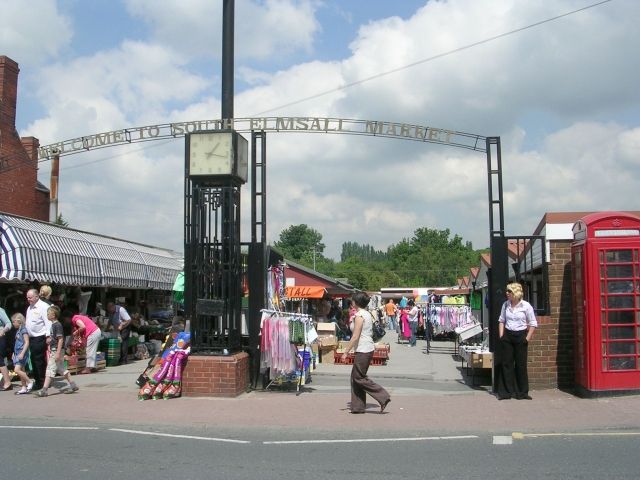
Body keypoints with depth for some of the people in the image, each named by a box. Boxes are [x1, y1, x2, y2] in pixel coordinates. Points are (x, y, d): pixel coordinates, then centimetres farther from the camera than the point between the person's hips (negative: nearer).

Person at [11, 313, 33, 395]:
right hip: (17, 353, 9)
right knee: (21, 371, 9)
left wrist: (22, 353, -23)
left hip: (22, 353, -9)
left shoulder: (23, 330, -12)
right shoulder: (18, 330, 15)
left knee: (17, 370, -17)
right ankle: (24, 388, 12)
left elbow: (26, 342, -17)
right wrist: (14, 353, 24)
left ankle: (30, 382, -7)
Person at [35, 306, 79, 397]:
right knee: (61, 369, 14)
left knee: (50, 369, -8)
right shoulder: (53, 324, 13)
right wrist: (50, 350, 22)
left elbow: (60, 339, -19)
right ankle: (73, 385, 19)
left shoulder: (57, 325, -15)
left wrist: (58, 353, -22)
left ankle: (44, 390, -6)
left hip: (57, 350, -10)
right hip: (54, 350, 10)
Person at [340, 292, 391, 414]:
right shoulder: (368, 314, 12)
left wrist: (346, 352, -14)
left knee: (359, 378, -2)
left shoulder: (359, 315, -15)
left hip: (363, 350, -10)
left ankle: (383, 397, -3)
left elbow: (355, 337, -18)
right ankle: (358, 407, 15)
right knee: (356, 377, 13)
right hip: (369, 349, 10)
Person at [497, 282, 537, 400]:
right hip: (507, 335, 3)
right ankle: (507, 391, 8)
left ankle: (522, 393, 11)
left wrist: (528, 338, -10)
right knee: (507, 364, 3)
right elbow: (501, 320, 14)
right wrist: (501, 335, 4)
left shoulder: (526, 306, -7)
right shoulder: (505, 305, 5)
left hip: (520, 336, -3)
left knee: (521, 364, 2)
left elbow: (533, 324, -4)